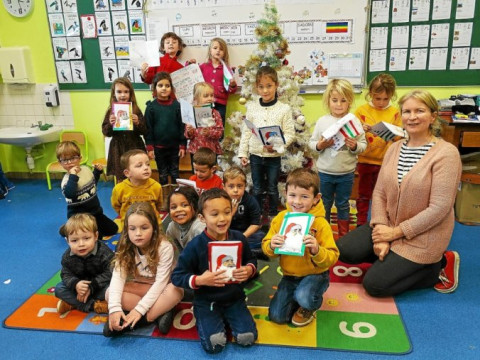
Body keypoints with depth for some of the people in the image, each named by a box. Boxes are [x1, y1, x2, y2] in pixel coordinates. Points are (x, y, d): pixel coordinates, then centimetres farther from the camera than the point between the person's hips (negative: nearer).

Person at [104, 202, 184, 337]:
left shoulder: (164, 247, -24)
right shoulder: (125, 248, -14)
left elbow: (160, 282, -27)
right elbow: (118, 277, -24)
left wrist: (139, 309, -33)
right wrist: (114, 308, -38)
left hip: (160, 289, -3)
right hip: (139, 289, 3)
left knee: (176, 290, -35)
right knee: (109, 293, -23)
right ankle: (161, 312, -24)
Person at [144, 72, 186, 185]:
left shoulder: (176, 105, -4)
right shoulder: (151, 106, -5)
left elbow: (182, 126, -1)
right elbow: (148, 128, -3)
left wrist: (182, 145, -2)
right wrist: (150, 147, -6)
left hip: (174, 146, 1)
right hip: (159, 147, 0)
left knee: (175, 173, 14)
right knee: (162, 174, 13)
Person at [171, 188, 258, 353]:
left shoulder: (239, 238, -8)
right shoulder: (195, 246, -18)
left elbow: (251, 261, 8)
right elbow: (177, 276, -13)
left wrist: (249, 270, -16)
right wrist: (200, 280, -29)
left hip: (234, 298, 3)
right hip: (206, 301, -2)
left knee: (247, 338, -11)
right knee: (214, 344, -16)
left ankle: (226, 319, 19)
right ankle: (204, 319, 15)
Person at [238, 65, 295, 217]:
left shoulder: (284, 109, -7)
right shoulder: (252, 107, 1)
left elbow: (290, 134, -8)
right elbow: (246, 132, 3)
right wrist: (242, 153, 1)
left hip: (274, 156, -2)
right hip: (255, 155, 2)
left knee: (272, 189, 12)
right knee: (257, 189, 15)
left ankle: (273, 216, 30)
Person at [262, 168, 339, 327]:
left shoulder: (321, 224, -18)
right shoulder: (281, 218, -8)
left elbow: (332, 258, -20)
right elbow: (266, 246, -3)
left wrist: (317, 251, -40)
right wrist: (271, 246, -26)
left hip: (315, 274, -3)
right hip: (289, 275, 4)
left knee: (304, 298, -33)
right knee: (276, 316, 0)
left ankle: (310, 307, 6)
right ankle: (297, 297, 29)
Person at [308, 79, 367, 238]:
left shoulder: (354, 121, -5)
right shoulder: (322, 121, -4)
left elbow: (364, 144, -3)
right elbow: (311, 143, 0)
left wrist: (355, 146, -23)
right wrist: (320, 145, -20)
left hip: (346, 173, 0)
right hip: (325, 172, 1)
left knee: (343, 205, 15)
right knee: (325, 205, 15)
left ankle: (344, 236, 31)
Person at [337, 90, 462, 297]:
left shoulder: (446, 153, -17)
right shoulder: (394, 148, 3)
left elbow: (439, 207, -21)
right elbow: (379, 193, -1)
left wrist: (395, 232, -18)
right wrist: (381, 232, -13)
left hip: (422, 236, -6)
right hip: (390, 226, 6)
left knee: (374, 285, -8)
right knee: (345, 251, -10)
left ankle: (439, 263, 8)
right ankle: (392, 259, 11)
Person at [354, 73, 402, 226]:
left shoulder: (395, 112, -1)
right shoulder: (361, 110, -3)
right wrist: (361, 130, -22)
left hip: (386, 162, 1)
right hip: (365, 160, 0)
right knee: (363, 195, 13)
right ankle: (361, 224, 26)